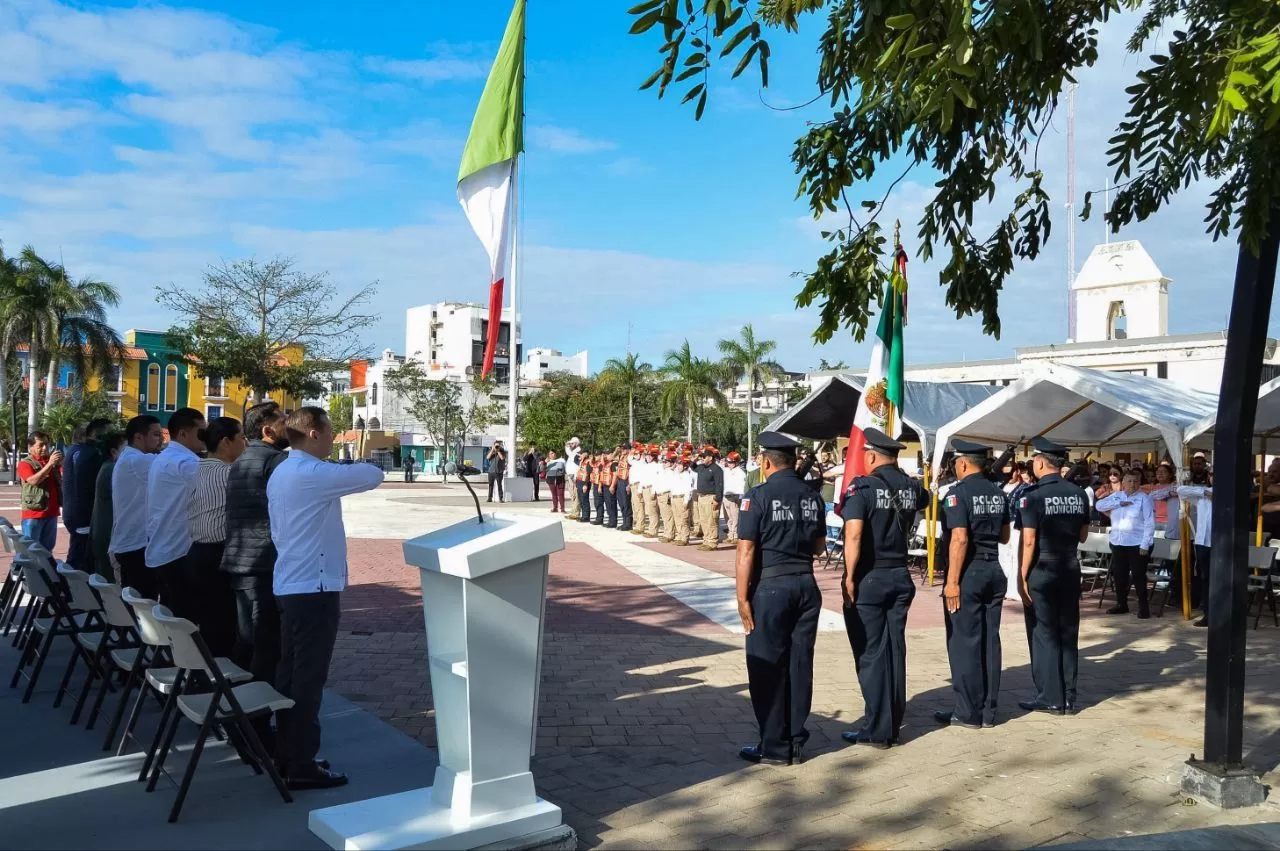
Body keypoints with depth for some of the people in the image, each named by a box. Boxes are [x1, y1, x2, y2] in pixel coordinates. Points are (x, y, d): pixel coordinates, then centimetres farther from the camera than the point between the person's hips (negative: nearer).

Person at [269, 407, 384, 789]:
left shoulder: (281, 474, 13)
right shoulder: (315, 474, -18)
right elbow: (373, 476, -13)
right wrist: (358, 464, 8)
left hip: (288, 584, 10)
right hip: (313, 588, -10)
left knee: (290, 671, 16)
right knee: (309, 677, -3)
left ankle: (285, 752, 26)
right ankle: (302, 766, 3)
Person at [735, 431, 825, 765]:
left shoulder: (758, 496, -10)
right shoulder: (812, 496, 5)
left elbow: (746, 551, -13)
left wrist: (743, 598, -9)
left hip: (770, 587, -5)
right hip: (806, 586, 5)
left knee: (768, 668, 4)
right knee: (800, 665, 11)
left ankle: (775, 747, 10)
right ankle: (796, 743, 19)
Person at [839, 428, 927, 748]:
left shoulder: (862, 487, -13)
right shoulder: (912, 487, 4)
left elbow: (853, 536, -22)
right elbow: (924, 498, 30)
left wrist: (849, 577, -16)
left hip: (869, 578, -6)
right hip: (900, 577, 6)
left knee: (871, 654, 1)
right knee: (895, 651, 12)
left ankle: (878, 730, 6)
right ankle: (893, 726, 20)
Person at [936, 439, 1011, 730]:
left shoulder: (959, 492, -13)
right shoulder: (997, 492, 8)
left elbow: (959, 539, -20)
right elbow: (1004, 536, 15)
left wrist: (952, 582, -19)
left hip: (969, 574, -7)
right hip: (994, 571, 7)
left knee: (964, 642, 1)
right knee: (989, 640, 11)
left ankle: (969, 712, 6)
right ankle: (989, 710, 17)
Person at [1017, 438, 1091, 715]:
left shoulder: (1032, 495, -14)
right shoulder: (1079, 494, 4)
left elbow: (1029, 542, -16)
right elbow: (1083, 536, 12)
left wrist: (1022, 577, -11)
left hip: (1041, 572, -5)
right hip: (1070, 571, 5)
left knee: (1044, 634, 3)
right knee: (1068, 634, 11)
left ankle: (1051, 698, 7)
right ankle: (1068, 697, 17)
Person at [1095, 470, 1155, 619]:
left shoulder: (1144, 498, -5)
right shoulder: (1116, 496, 10)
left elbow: (1149, 523, -9)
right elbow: (1099, 505, -1)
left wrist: (1145, 544, -15)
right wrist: (1119, 503, -12)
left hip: (1137, 544, -5)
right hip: (1118, 543, 5)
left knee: (1138, 575, -1)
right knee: (1119, 574, 11)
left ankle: (1143, 606, 9)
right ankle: (1121, 604, 22)